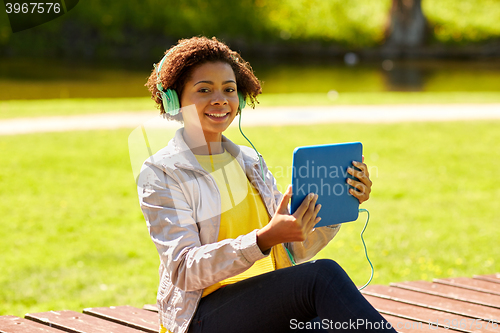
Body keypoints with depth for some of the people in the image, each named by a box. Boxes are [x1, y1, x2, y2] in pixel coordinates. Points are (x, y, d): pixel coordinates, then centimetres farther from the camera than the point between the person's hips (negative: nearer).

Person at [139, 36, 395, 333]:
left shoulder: (250, 161, 17)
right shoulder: (160, 173, -2)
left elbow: (295, 249, 18)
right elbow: (184, 271, -14)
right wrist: (265, 238, -28)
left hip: (270, 305, 5)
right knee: (323, 276, -29)